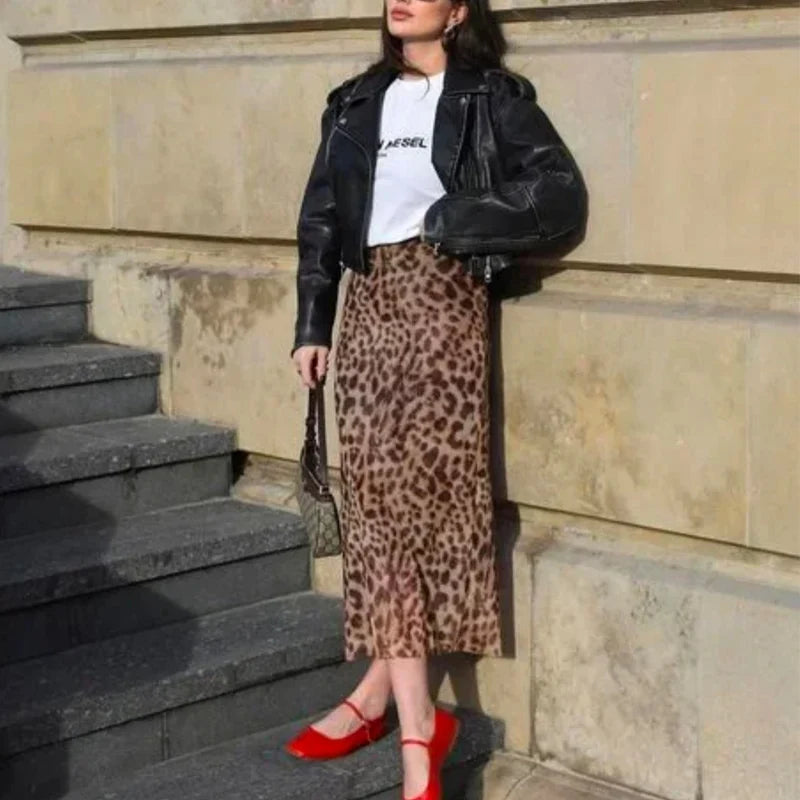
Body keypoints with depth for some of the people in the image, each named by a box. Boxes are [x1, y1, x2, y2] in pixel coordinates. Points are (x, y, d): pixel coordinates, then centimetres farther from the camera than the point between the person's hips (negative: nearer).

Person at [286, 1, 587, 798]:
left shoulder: (492, 97, 3)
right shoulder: (356, 102, 16)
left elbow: (562, 192, -7)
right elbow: (321, 216, 14)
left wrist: (454, 221, -11)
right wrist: (312, 324, 8)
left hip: (442, 302, -4)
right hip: (369, 303, 4)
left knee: (419, 486, -7)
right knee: (378, 491, 0)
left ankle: (382, 690, 3)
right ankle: (416, 718, 5)